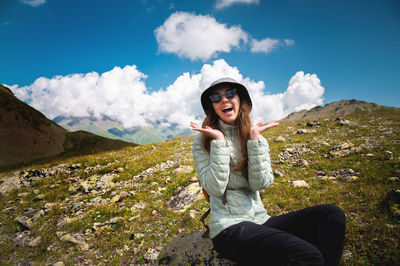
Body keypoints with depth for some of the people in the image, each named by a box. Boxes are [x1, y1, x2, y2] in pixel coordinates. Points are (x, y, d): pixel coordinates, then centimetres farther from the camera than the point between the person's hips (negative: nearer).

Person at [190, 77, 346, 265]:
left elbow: (260, 184, -5)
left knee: (332, 215, -13)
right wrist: (219, 141, -15)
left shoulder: (258, 138, 9)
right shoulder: (203, 141, -1)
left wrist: (254, 139, -9)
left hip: (261, 220, 5)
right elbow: (214, 189, -13)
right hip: (229, 228, -5)